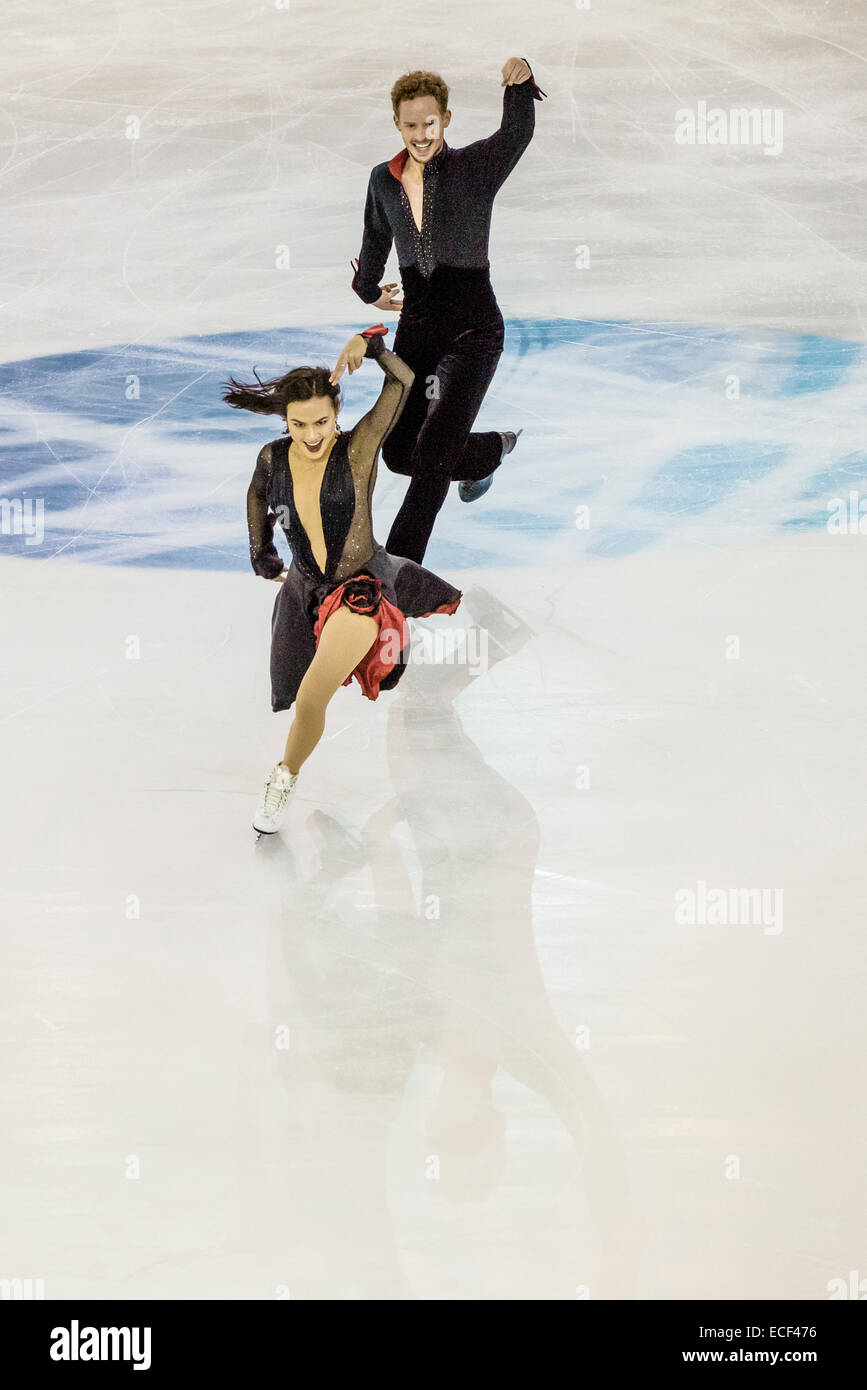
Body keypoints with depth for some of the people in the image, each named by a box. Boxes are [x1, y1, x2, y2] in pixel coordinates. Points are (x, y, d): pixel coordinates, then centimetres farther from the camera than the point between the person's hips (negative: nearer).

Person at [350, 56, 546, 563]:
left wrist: (519, 83, -52)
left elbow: (517, 134, -33)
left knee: (431, 457, -13)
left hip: (474, 333, -5)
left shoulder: (474, 168, -11)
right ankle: (491, 451, 40)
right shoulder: (384, 181, 2)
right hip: (416, 329, 5)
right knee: (399, 453, 12)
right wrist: (369, 289, 38)